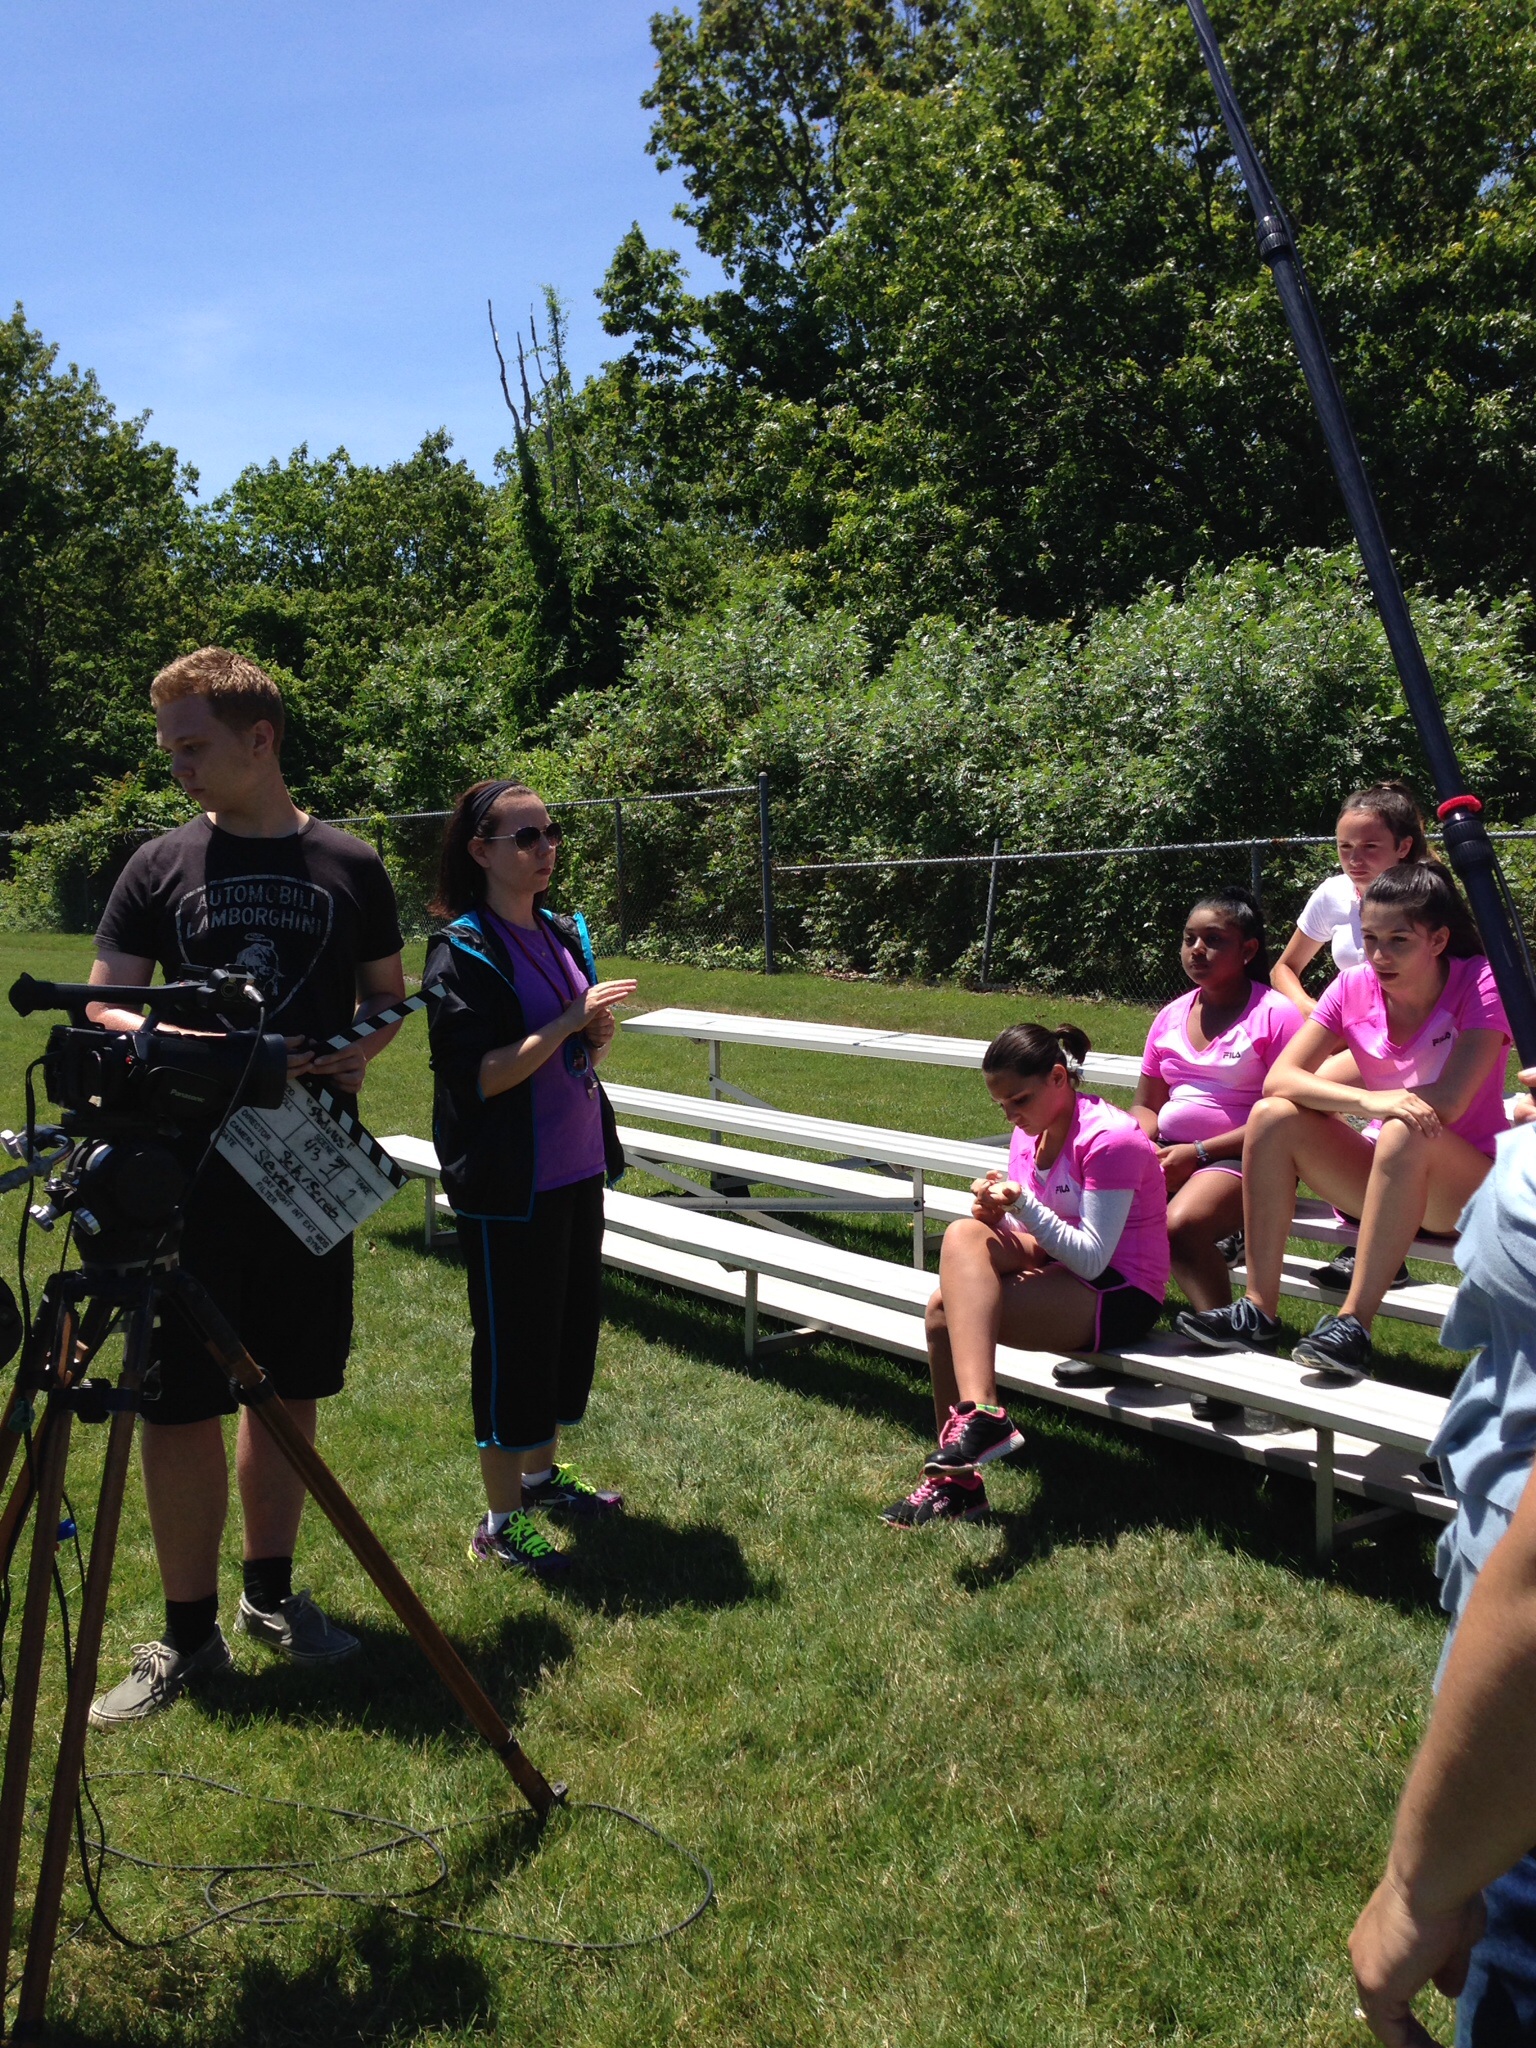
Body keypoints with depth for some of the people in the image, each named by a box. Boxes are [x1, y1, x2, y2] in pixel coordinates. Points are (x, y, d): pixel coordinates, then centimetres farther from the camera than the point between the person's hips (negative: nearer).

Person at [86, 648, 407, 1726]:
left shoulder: (350, 865, 3)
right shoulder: (160, 866, 2)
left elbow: (389, 996, 12)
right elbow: (103, 1009, 2)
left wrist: (353, 1053, -9)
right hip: (188, 1171, -1)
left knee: (290, 1391, 11)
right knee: (179, 1404, 2)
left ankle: (272, 1593, 29)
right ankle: (189, 1633, 16)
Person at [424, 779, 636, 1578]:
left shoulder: (563, 934, 10)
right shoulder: (463, 950, -13)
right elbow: (478, 1077, -20)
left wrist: (597, 1038, -2)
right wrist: (569, 1024, -23)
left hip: (576, 1167, 8)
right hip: (508, 1183, -8)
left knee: (574, 1318, 16)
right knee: (513, 1337, 0)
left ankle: (542, 1473, 35)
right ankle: (501, 1520, 13)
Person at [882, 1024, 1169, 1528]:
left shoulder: (1110, 1139, -17)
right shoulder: (1030, 1132, 8)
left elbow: (1092, 1259, -21)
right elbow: (1027, 1236, 9)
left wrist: (1023, 1207, -30)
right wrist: (998, 1214, -12)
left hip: (1121, 1297, -8)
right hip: (1058, 1268, 9)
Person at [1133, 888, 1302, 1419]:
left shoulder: (1275, 1013, -5)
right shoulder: (1172, 1017, 15)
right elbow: (1145, 1104, 20)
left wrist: (1198, 1152, -16)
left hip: (1238, 1157, -6)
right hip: (1169, 1154, 7)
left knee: (1181, 1225, -34)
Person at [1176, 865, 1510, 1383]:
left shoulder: (1481, 985, -13)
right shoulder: (1354, 987, -2)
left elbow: (1446, 1104, -25)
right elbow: (1278, 1079, -14)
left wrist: (1337, 1096, -16)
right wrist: (1365, 1099, -32)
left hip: (1469, 1184, -4)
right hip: (1382, 1176, 5)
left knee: (1405, 1133, -36)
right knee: (1273, 1117, -18)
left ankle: (1354, 1322, -35)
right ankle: (1258, 1312, -21)